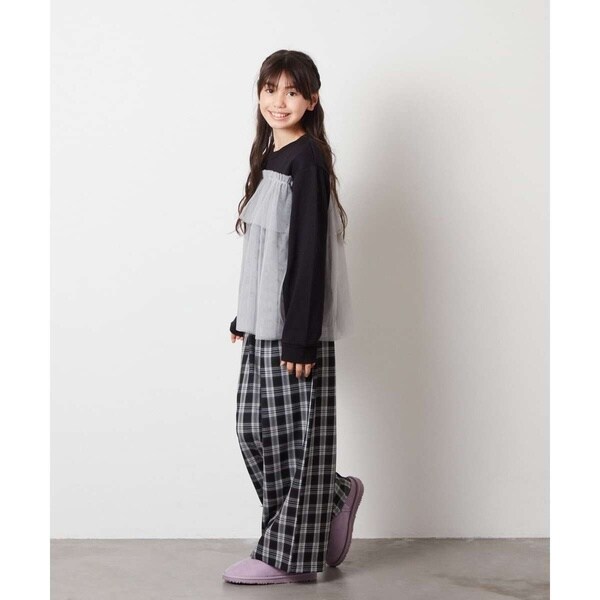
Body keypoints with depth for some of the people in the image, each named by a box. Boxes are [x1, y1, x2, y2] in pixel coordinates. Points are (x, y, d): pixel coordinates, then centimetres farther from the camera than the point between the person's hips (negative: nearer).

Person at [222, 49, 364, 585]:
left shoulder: (308, 161, -12)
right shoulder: (271, 158, 14)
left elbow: (310, 255, -17)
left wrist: (300, 339, -20)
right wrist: (244, 317, 19)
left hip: (296, 326, -9)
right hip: (264, 325, 9)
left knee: (297, 435, 0)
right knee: (254, 429, 12)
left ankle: (289, 557, 10)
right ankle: (336, 494, 29)